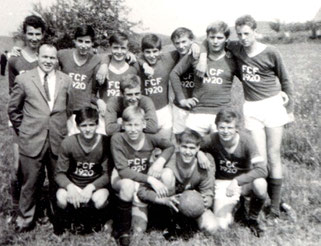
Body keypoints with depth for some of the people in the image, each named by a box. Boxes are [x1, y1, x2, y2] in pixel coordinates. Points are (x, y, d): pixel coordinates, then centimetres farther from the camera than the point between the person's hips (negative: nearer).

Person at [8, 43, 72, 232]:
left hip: (58, 140, 2)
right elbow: (13, 109, 8)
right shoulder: (24, 79, 0)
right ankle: (25, 219, 27)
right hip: (32, 140, -1)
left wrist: (64, 128, 8)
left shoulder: (66, 81, 5)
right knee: (30, 183, 8)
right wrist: (23, 129, 6)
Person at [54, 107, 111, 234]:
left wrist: (91, 187, -27)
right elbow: (59, 173, -8)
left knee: (100, 200, -33)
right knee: (62, 198, -32)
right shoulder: (68, 143, -12)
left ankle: (94, 222, 5)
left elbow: (107, 174, -11)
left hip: (96, 185, 0)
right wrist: (70, 186, -28)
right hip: (72, 184, 0)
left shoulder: (105, 143, -14)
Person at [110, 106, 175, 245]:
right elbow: (123, 171, -27)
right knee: (128, 185, -40)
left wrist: (160, 161, -18)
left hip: (142, 183, 2)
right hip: (121, 181, -1)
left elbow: (170, 146, 2)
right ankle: (121, 229, -18)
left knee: (139, 230, -12)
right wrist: (150, 179, -35)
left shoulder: (149, 138, -17)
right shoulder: (117, 139, -24)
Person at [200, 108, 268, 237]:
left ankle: (252, 219, -4)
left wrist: (236, 181, -38)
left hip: (244, 181, 0)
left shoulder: (245, 140, -23)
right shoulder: (212, 140, -20)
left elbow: (262, 169, -32)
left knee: (260, 184, -37)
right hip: (222, 183, 0)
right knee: (221, 226, -19)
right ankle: (237, 206, 19)